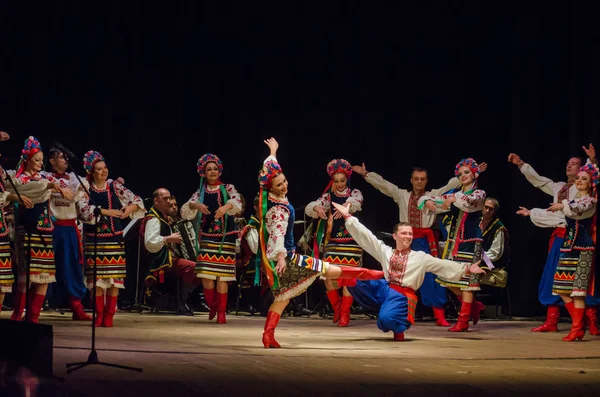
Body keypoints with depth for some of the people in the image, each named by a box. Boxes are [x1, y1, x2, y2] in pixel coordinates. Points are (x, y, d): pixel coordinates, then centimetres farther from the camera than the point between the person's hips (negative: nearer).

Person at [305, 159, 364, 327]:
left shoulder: (355, 193, 2)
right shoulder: (328, 196, 6)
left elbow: (356, 203, -22)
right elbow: (309, 208, -7)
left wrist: (346, 206, -45)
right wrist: (316, 208, -32)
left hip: (351, 242, -2)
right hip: (332, 242, 2)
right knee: (328, 277, -5)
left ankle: (345, 314, 3)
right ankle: (336, 307, 20)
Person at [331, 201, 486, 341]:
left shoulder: (420, 257, 9)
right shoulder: (385, 251, 13)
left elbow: (443, 265, 4)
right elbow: (365, 236, 10)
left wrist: (466, 269, -5)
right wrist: (347, 216, 6)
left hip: (403, 295, -3)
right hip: (384, 289, 3)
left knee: (386, 318, -34)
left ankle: (399, 326, 4)